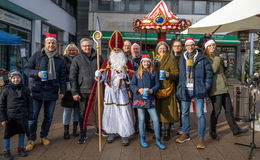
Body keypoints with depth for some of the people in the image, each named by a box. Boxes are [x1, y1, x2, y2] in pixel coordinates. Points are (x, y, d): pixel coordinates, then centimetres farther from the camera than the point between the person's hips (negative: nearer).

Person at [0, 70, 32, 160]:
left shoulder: (25, 90, 0)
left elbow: (29, 103, 6)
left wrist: (29, 115, 3)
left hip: (22, 116, 2)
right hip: (10, 116, -2)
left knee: (22, 132, 14)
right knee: (7, 134, 5)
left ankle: (21, 148, 32)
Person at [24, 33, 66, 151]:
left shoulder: (60, 60, 9)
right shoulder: (37, 56, 1)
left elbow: (62, 77, 11)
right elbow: (26, 69, 2)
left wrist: (62, 91, 5)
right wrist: (37, 73, -16)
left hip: (52, 92, 3)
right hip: (37, 91, -2)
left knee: (49, 117, 11)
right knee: (33, 117, 1)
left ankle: (43, 136, 29)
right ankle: (31, 139, 15)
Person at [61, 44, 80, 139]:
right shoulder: (64, 60, 4)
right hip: (68, 88, -2)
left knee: (77, 109, 8)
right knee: (67, 109, 1)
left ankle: (75, 128, 22)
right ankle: (66, 130, 12)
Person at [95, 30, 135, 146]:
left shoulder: (127, 62, 8)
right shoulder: (107, 61, 8)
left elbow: (132, 75, 3)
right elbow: (102, 75, 1)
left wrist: (125, 76, -17)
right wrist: (98, 74, -22)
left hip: (121, 91, -1)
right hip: (109, 90, 1)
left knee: (123, 112, -3)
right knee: (109, 111, 5)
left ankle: (125, 135, 6)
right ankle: (111, 132, 20)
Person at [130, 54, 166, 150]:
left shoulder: (154, 72, 5)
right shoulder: (137, 73, 4)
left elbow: (157, 84, 6)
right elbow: (132, 85, 3)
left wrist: (152, 90, -13)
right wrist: (138, 90, -15)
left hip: (150, 99, 1)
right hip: (139, 99, -1)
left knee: (155, 120, -1)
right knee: (141, 119, 6)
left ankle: (157, 140, 13)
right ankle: (142, 140, 22)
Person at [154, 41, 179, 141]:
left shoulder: (171, 60, 3)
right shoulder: (154, 60, 17)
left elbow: (176, 74, -3)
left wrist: (169, 75, -24)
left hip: (167, 88, -4)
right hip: (156, 89, 4)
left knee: (166, 110, -5)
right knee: (157, 110, 5)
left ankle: (166, 132, 6)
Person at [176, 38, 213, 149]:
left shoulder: (202, 58, 1)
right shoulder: (182, 58, 9)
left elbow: (208, 72, 1)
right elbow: (179, 74, 10)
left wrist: (206, 87, -5)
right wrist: (180, 88, 2)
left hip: (198, 89, -3)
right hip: (185, 90, 3)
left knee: (200, 114, -2)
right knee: (184, 113, 12)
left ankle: (201, 138, 9)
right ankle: (185, 134, 28)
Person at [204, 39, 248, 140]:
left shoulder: (216, 58, 21)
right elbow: (212, 70, -21)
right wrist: (217, 60, -12)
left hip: (224, 88, 9)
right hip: (215, 89, -9)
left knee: (229, 109, 13)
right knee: (216, 110, -4)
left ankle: (235, 130, 24)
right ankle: (212, 132, 12)